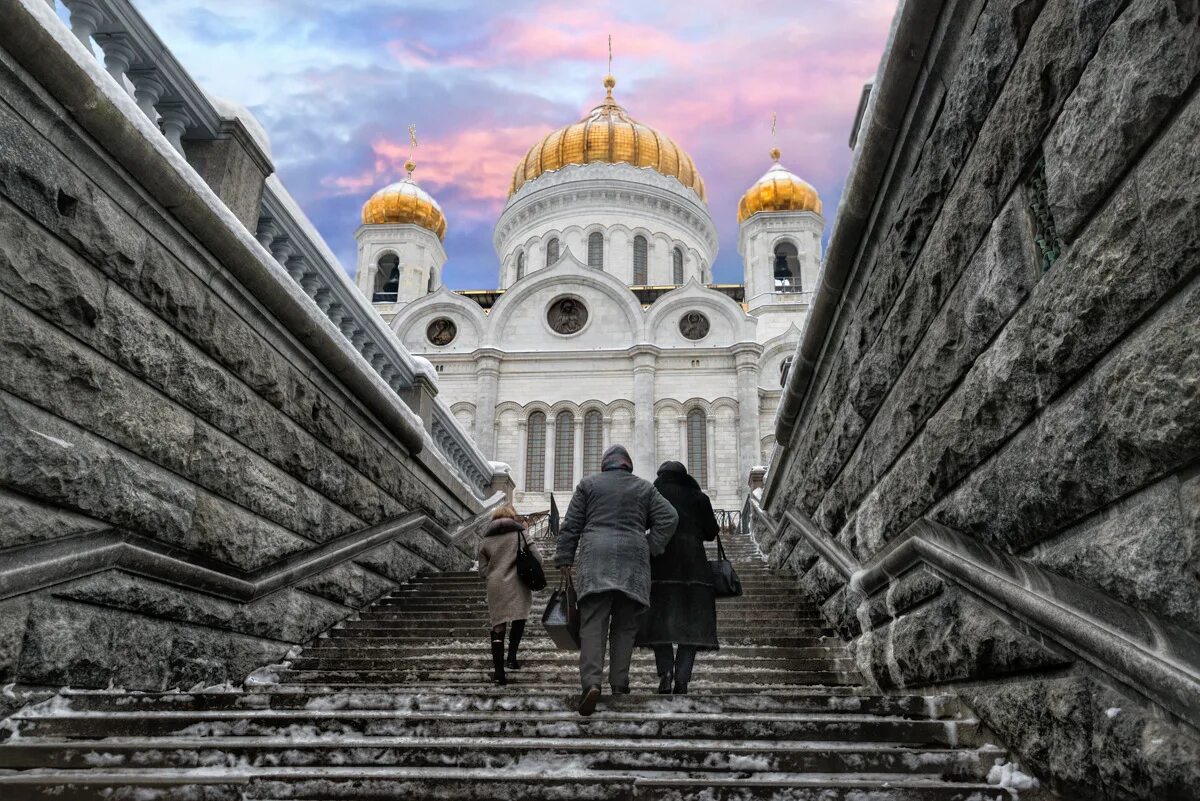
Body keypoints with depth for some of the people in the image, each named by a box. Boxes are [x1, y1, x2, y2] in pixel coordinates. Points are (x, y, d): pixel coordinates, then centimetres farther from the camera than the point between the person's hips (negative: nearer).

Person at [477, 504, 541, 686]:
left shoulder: (485, 540, 9)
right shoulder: (520, 534, 2)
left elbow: (483, 571, 7)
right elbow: (536, 559, -4)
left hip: (495, 587, 2)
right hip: (517, 586, -2)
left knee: (498, 626, 5)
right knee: (518, 621, 19)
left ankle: (498, 671, 0)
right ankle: (511, 657, 7)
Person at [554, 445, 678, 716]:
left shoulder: (588, 484, 12)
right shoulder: (645, 488, 16)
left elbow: (571, 525, 7)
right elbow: (669, 518, 6)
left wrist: (564, 560, 9)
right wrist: (649, 549, 7)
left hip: (595, 558, -1)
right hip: (633, 561, 2)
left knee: (592, 623, -6)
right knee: (625, 626, 9)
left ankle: (591, 682, -22)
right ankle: (619, 684, 6)